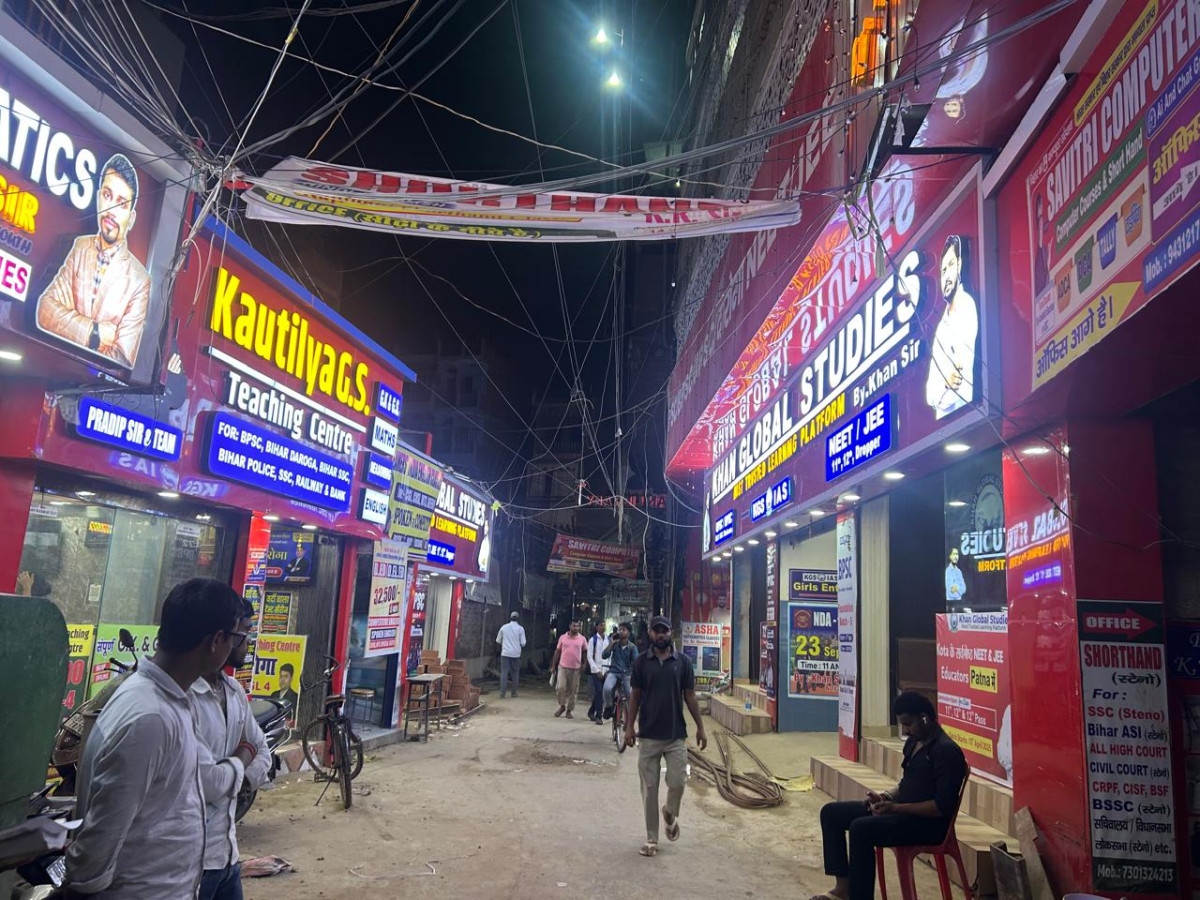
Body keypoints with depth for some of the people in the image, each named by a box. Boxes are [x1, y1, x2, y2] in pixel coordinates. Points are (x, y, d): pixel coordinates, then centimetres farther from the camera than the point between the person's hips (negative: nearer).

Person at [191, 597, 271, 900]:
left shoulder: (234, 691, 6)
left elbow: (262, 752, 16)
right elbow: (207, 784, -25)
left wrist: (241, 776, -5)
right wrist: (241, 758, -6)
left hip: (226, 849, 8)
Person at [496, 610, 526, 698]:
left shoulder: (504, 627, 4)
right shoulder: (520, 628, -3)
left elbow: (498, 640, 10)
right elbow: (523, 643, -4)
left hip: (505, 653, 1)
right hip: (516, 654, -1)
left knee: (504, 673, 0)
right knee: (515, 674, 11)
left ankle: (502, 693, -7)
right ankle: (514, 693, 14)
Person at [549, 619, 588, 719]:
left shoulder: (582, 639, 1)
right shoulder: (562, 638, 3)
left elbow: (585, 653, 9)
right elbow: (557, 652, 8)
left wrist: (583, 664, -3)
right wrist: (553, 666, 6)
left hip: (576, 668, 0)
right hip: (563, 666, 0)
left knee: (572, 690, 5)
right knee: (561, 687, -7)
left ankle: (569, 710, 17)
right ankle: (562, 706, 16)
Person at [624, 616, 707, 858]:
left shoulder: (683, 661, 1)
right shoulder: (641, 662, 0)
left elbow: (689, 696, 4)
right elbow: (635, 696, 3)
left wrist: (700, 727, 1)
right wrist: (629, 726, -3)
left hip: (676, 735, 0)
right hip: (648, 735, 0)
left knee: (677, 783, -2)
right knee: (649, 789, 4)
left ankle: (671, 814, 31)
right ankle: (651, 838, 17)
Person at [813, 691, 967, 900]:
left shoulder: (946, 751, -17)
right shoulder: (913, 742, 11)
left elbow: (943, 806, -22)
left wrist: (895, 807, -24)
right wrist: (886, 797, 1)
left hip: (929, 822, -10)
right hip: (902, 810, 10)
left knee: (861, 828, -32)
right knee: (831, 812, 2)